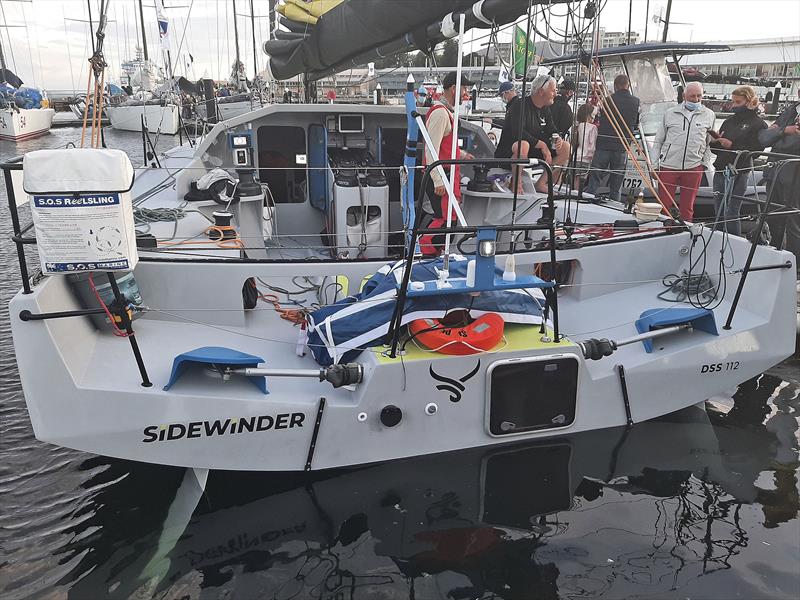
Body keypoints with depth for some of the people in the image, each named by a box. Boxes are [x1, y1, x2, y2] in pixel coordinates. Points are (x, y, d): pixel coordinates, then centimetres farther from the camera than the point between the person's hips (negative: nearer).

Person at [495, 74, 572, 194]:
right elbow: (518, 132, -28)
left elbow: (551, 131, 17)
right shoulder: (520, 106, -15)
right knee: (523, 145, -42)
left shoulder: (545, 110, 11)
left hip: (535, 151, 9)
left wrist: (557, 138, -9)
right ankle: (516, 184, -26)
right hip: (508, 152, -8)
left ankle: (541, 183, -4)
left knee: (566, 147, -2)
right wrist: (541, 144, -26)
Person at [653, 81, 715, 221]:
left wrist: (705, 163, 4)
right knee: (664, 205, -1)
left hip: (694, 167, 1)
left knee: (687, 207, 7)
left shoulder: (709, 115, 10)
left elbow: (710, 142, 14)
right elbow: (658, 141, 10)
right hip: (668, 166, -1)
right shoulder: (670, 113, 8)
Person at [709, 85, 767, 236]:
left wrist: (732, 146, -17)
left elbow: (756, 151, -12)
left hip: (738, 174, -6)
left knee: (730, 215, -8)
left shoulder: (758, 124, -2)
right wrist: (713, 141, -4)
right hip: (720, 171, 6)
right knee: (719, 214, 10)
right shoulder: (729, 121, 16)